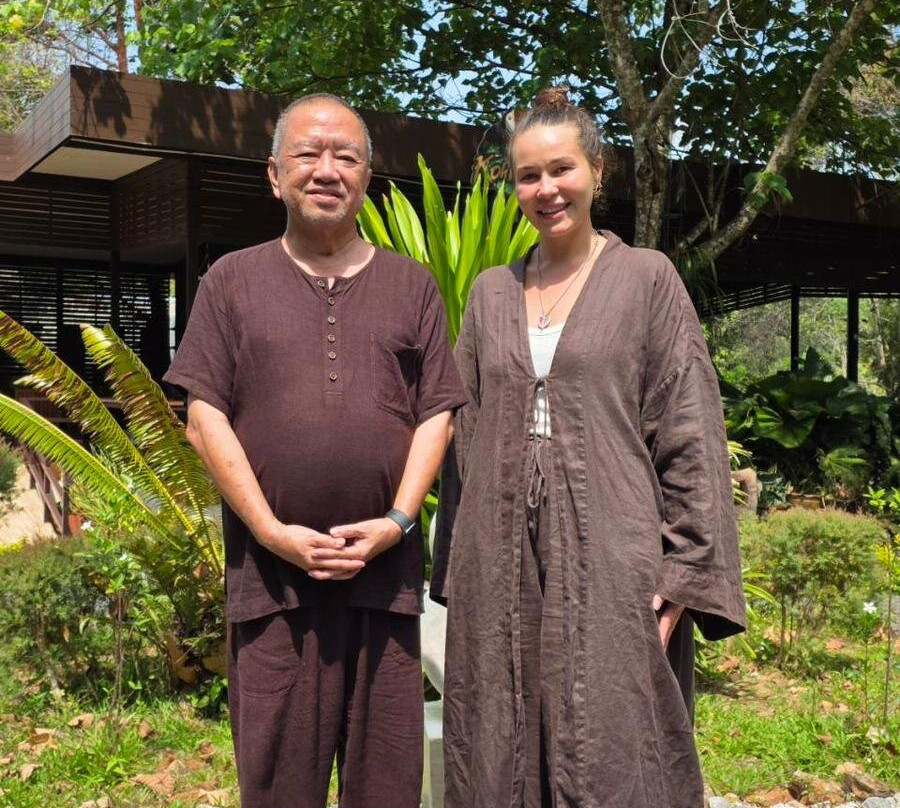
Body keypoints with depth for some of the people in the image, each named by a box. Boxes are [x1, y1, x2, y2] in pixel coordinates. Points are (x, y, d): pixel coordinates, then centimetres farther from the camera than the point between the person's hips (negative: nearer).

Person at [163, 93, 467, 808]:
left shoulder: (411, 285, 12)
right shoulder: (233, 280, 9)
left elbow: (436, 415, 7)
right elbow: (205, 416, 2)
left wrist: (397, 520, -7)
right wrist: (272, 531, -8)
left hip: (386, 566, 1)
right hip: (271, 567, -1)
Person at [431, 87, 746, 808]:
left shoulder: (646, 279, 1)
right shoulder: (491, 292, 12)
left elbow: (689, 434, -2)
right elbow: (466, 432, 14)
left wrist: (686, 573, -9)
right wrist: (455, 571, 11)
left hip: (607, 560, -3)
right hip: (500, 563, 4)